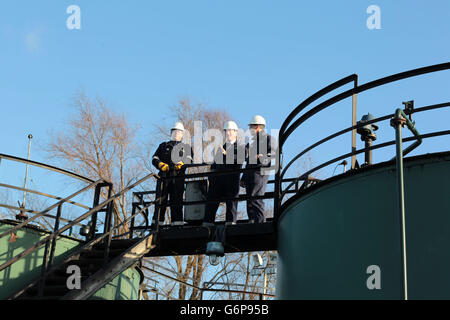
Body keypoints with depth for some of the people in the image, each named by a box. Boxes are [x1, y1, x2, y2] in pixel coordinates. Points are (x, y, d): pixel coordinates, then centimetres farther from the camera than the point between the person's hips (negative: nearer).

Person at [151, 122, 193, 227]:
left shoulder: (186, 147, 22)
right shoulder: (163, 146, 25)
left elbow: (189, 159, 5)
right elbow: (154, 159, 16)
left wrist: (181, 163, -17)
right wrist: (161, 165, -6)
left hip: (178, 176, -1)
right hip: (164, 176, 1)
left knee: (176, 200, -5)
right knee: (161, 199, -5)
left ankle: (177, 222, -7)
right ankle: (156, 222, -5)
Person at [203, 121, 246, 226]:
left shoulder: (241, 147, 10)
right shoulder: (221, 147, 26)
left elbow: (240, 160, -9)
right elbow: (214, 163, 26)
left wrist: (227, 154, -16)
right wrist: (212, 173, 10)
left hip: (232, 179, -5)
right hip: (218, 179, 5)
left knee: (231, 203, -4)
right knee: (211, 202, 0)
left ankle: (230, 223, -2)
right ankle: (207, 224, 2)